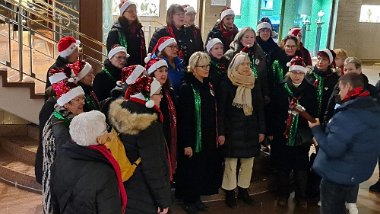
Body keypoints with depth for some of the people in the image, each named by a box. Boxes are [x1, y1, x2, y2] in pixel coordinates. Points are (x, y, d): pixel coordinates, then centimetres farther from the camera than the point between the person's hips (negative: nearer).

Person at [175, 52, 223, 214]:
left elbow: (213, 114, 12)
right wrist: (187, 143, -19)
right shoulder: (186, 88, -15)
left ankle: (197, 198, 31)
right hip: (194, 138, -7)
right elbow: (183, 119, -17)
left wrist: (215, 136, 12)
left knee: (204, 168, 14)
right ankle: (188, 200, 24)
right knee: (191, 170, 6)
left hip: (208, 138, 7)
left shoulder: (208, 86, 7)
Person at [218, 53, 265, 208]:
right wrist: (221, 132, -11)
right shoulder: (227, 84, -7)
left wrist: (261, 130, 4)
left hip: (250, 129, 4)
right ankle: (230, 193, 18)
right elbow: (221, 110, -8)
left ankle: (243, 190, 28)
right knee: (231, 163, 3)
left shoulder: (254, 84, 4)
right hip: (232, 129, -4)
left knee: (248, 162, 11)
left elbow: (260, 108, 7)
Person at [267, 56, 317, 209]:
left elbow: (313, 114, 1)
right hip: (281, 135, 0)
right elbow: (272, 111, -3)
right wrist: (271, 132, -3)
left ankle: (301, 196, 26)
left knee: (301, 168, 9)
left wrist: (313, 134, 0)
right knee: (283, 167, 11)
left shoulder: (310, 90, -2)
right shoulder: (280, 89, -4)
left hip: (302, 137, 0)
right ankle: (283, 194, 27)